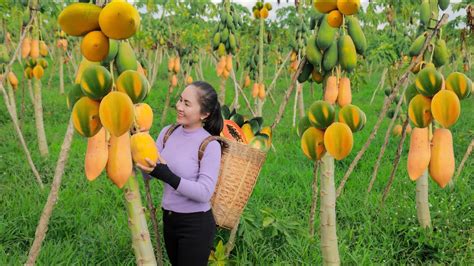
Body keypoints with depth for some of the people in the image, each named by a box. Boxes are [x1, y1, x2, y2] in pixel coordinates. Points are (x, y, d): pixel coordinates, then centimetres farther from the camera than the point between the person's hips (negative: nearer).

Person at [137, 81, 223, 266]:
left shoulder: (210, 145, -18)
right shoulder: (168, 133, -2)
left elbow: (204, 193, -23)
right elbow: (149, 173, 1)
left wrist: (167, 175, -30)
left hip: (196, 225, -6)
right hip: (168, 219, 6)